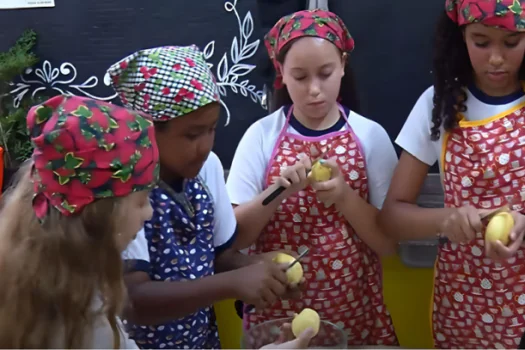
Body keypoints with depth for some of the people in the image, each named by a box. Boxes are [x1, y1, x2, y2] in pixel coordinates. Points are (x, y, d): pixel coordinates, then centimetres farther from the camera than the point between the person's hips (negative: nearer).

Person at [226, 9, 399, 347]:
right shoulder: (261, 135, -6)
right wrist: (277, 192, -22)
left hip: (353, 310, 1)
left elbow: (389, 242, -5)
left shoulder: (370, 136, -6)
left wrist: (344, 196, -20)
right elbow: (234, 235, -7)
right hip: (275, 311, 0)